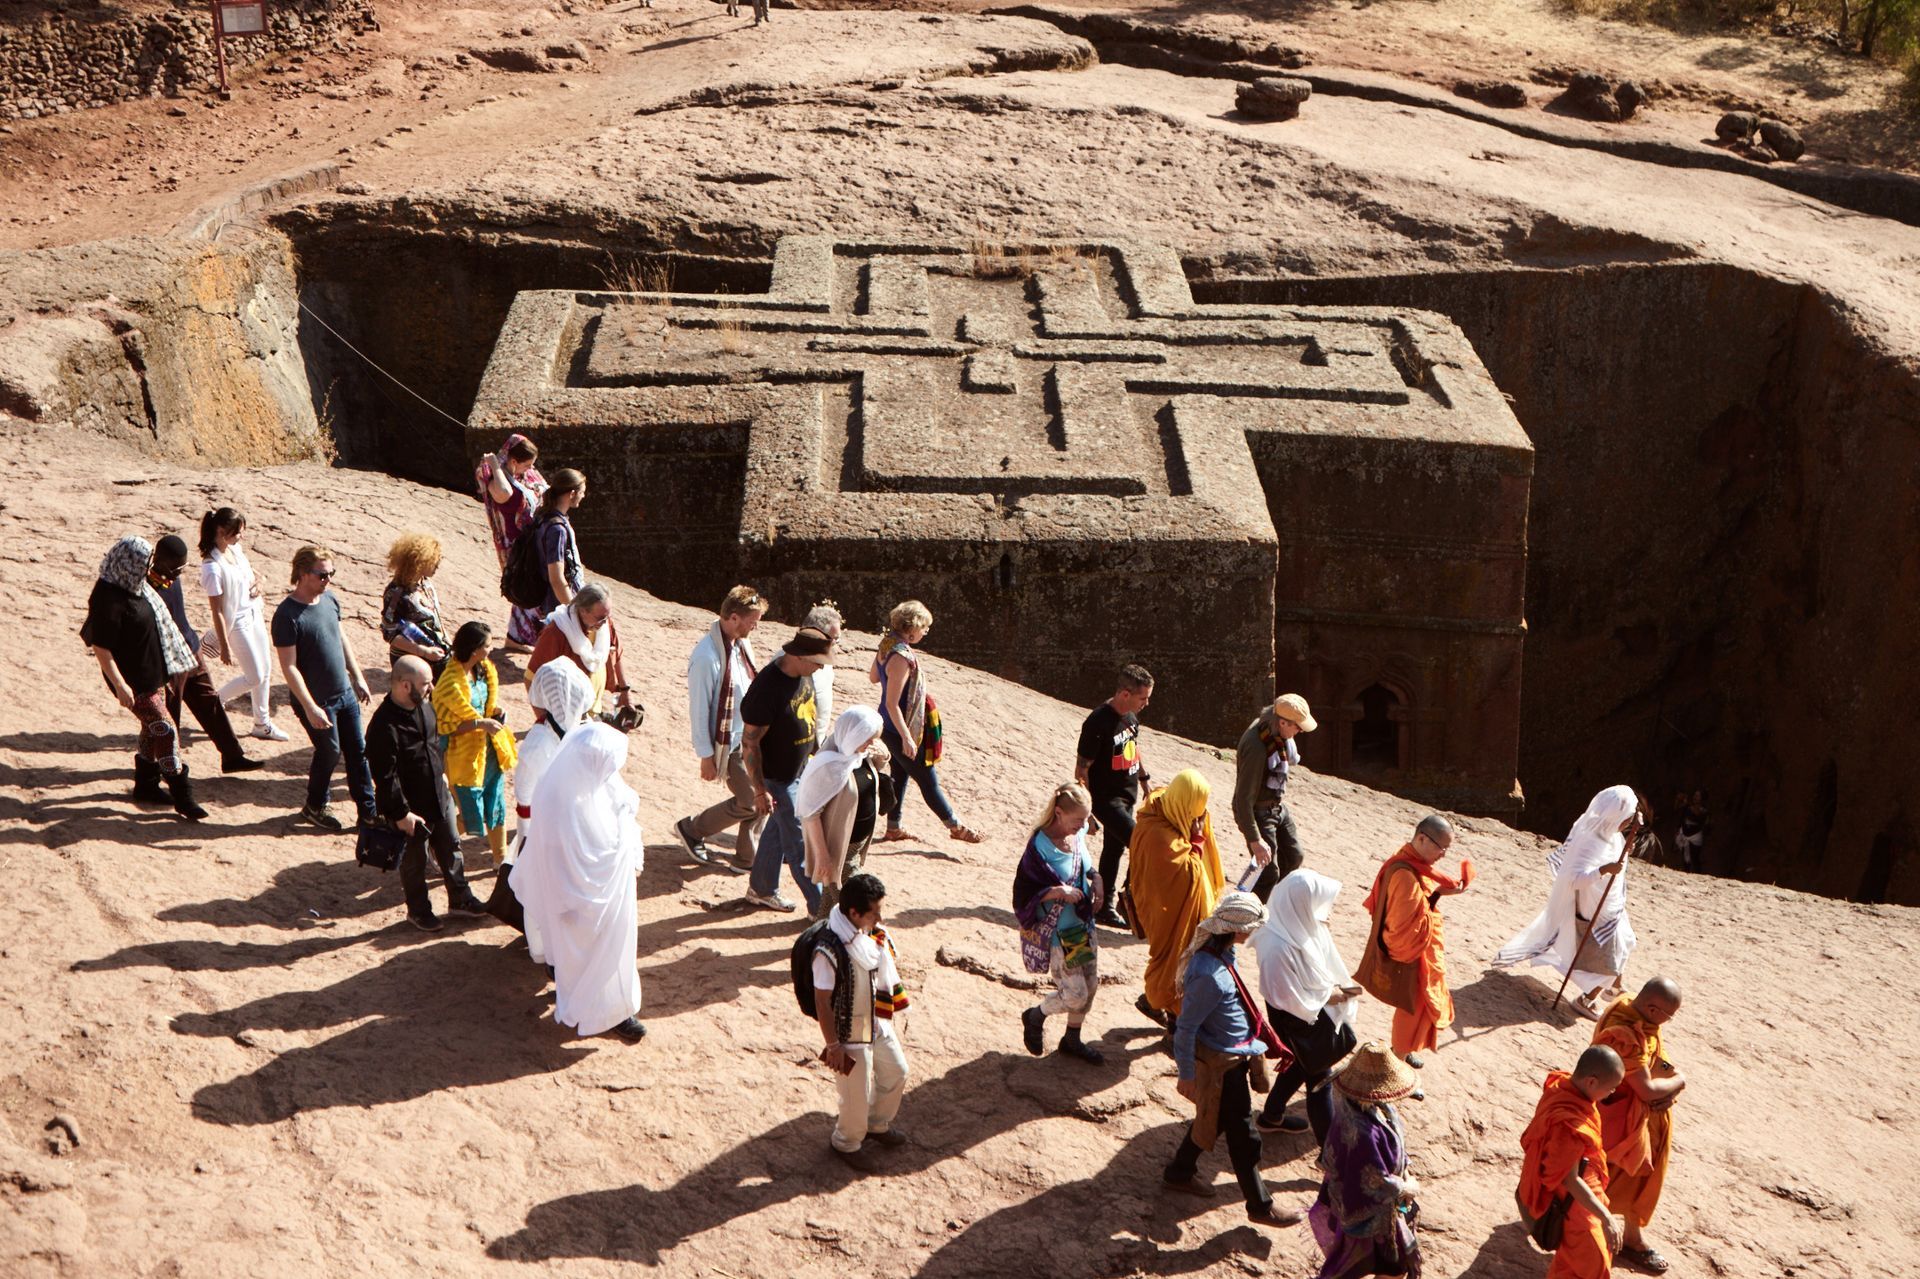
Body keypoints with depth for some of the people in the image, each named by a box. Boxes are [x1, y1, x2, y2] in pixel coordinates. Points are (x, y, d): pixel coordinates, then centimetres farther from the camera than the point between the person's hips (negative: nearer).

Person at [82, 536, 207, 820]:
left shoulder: (134, 587, 4)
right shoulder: (108, 600, -24)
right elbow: (100, 647, -23)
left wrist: (172, 666, 23)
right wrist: (120, 685, -25)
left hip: (153, 671, 9)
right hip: (134, 680, -9)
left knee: (153, 728, 18)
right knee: (166, 730, -7)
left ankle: (145, 785, 34)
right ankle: (182, 797, 0)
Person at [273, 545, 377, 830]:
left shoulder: (330, 599, 1)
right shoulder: (287, 615, -21)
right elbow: (289, 667, -22)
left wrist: (358, 677, 16)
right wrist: (310, 708, -24)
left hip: (345, 692, 7)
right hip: (317, 700, -7)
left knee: (358, 750, 11)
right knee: (329, 752, 7)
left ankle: (368, 810, 22)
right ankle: (314, 807, 31)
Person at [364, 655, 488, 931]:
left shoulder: (424, 705, -5)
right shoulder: (384, 726, -30)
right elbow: (385, 777, -25)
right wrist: (401, 813, -21)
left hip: (439, 797, 8)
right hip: (411, 808, -8)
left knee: (450, 847, 22)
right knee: (415, 861, 13)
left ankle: (460, 898, 40)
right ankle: (418, 911, 34)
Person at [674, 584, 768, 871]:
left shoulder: (742, 643, 1)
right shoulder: (706, 656, -25)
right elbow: (698, 710, -19)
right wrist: (706, 756, -15)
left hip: (753, 737, 8)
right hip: (728, 744, -8)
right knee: (750, 802, -2)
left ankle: (747, 857, 25)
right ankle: (691, 829, 19)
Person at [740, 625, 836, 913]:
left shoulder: (802, 675, -3)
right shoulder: (767, 688, -30)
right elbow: (749, 742, -25)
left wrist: (812, 754, 21)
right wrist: (760, 790, -22)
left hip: (799, 770, 9)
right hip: (778, 778, -9)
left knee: (778, 830, 22)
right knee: (799, 842, 1)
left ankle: (761, 889, 38)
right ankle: (821, 906, 11)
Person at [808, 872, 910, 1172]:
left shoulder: (876, 935, -8)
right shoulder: (829, 950, -31)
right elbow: (822, 1002, -23)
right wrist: (833, 1046, -18)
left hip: (880, 1024, 8)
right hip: (850, 1033, -8)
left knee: (897, 1072, 24)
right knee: (857, 1094, 8)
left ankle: (878, 1125, 50)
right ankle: (846, 1143, 37)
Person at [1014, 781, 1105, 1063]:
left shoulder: (1078, 834, -4)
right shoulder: (1040, 846, -24)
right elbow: (1024, 892, -19)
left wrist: (1096, 879, -4)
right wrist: (1058, 892, -30)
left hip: (1082, 923, 7)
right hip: (1056, 932, -7)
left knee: (1091, 985, 15)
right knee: (1075, 994, -3)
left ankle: (1072, 1039, 36)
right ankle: (1035, 1017, 26)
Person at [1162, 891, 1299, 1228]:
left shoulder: (1218, 953, -4)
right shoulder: (1210, 976, -34)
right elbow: (1186, 1028, -26)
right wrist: (1186, 1074, -17)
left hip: (1233, 1055, 9)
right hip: (1221, 1065, -9)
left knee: (1211, 1117, 27)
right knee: (1243, 1136, 8)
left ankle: (1179, 1173, 45)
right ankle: (1260, 1206, 25)